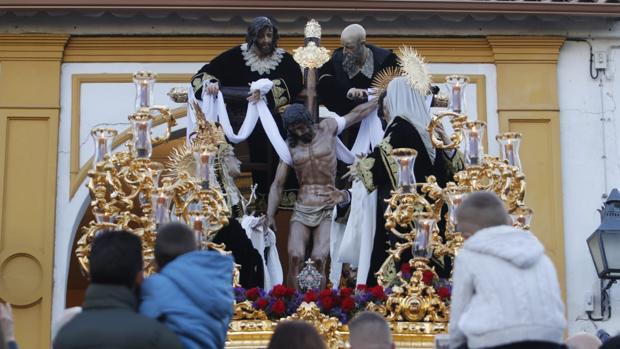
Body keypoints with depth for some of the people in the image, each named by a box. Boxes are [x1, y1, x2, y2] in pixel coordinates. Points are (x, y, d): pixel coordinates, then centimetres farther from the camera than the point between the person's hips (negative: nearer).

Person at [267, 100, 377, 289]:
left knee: (318, 259, -20)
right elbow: (278, 184, 7)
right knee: (295, 257, -20)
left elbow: (357, 113, 15)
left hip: (328, 209, -1)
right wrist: (270, 215, -2)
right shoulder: (290, 146, 7)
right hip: (301, 209, 1)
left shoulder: (327, 128, 4)